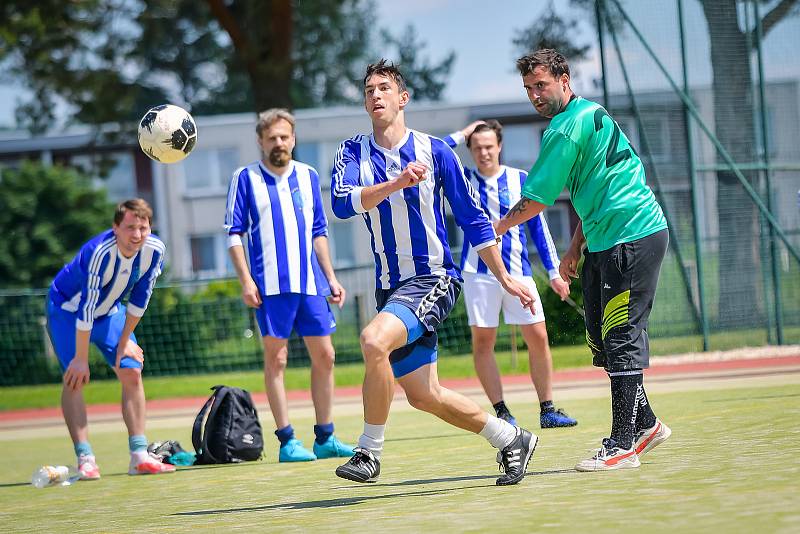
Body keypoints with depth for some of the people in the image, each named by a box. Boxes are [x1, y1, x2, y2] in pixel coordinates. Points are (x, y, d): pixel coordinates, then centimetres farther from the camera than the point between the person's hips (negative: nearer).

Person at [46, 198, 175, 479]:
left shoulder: (154, 250, -20)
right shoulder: (99, 253, -38)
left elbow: (139, 299, -7)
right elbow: (86, 307, -33)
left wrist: (125, 340, -2)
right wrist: (81, 358, -28)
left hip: (108, 309, 6)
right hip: (67, 308, -5)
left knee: (132, 372, -4)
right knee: (75, 378, -16)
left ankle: (139, 456, -2)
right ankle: (85, 459, -16)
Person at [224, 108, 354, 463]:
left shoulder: (308, 176, 13)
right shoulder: (245, 178, 2)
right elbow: (234, 233, 0)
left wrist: (330, 277, 12)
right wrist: (245, 280, -8)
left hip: (311, 283, 4)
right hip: (270, 286, -4)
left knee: (324, 356, 3)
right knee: (276, 359, -3)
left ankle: (325, 438, 11)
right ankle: (287, 441, 1)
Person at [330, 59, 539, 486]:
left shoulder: (435, 151, -1)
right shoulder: (352, 153, 4)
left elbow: (472, 219, 5)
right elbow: (342, 203, -16)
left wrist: (505, 279, 4)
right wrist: (397, 183, -30)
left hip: (433, 279, -5)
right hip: (390, 288, 5)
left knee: (374, 340, -29)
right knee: (424, 396, 6)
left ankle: (369, 452, -16)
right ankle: (511, 440, 25)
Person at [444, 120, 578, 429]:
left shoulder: (520, 180, 5)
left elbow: (538, 227, 8)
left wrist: (553, 271, 5)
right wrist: (459, 136, -6)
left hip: (518, 271, 1)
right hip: (479, 272, -1)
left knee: (538, 337, -3)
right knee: (482, 342, -4)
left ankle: (547, 410, 6)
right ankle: (501, 411, 3)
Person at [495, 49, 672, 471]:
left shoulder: (566, 128, -14)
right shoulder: (590, 114, 18)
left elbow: (537, 199, -10)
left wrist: (498, 228, 6)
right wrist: (576, 245, 23)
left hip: (632, 239, -10)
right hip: (606, 243, 10)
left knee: (621, 340, -10)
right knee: (600, 337, 12)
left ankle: (623, 445, -10)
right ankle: (644, 424, 20)